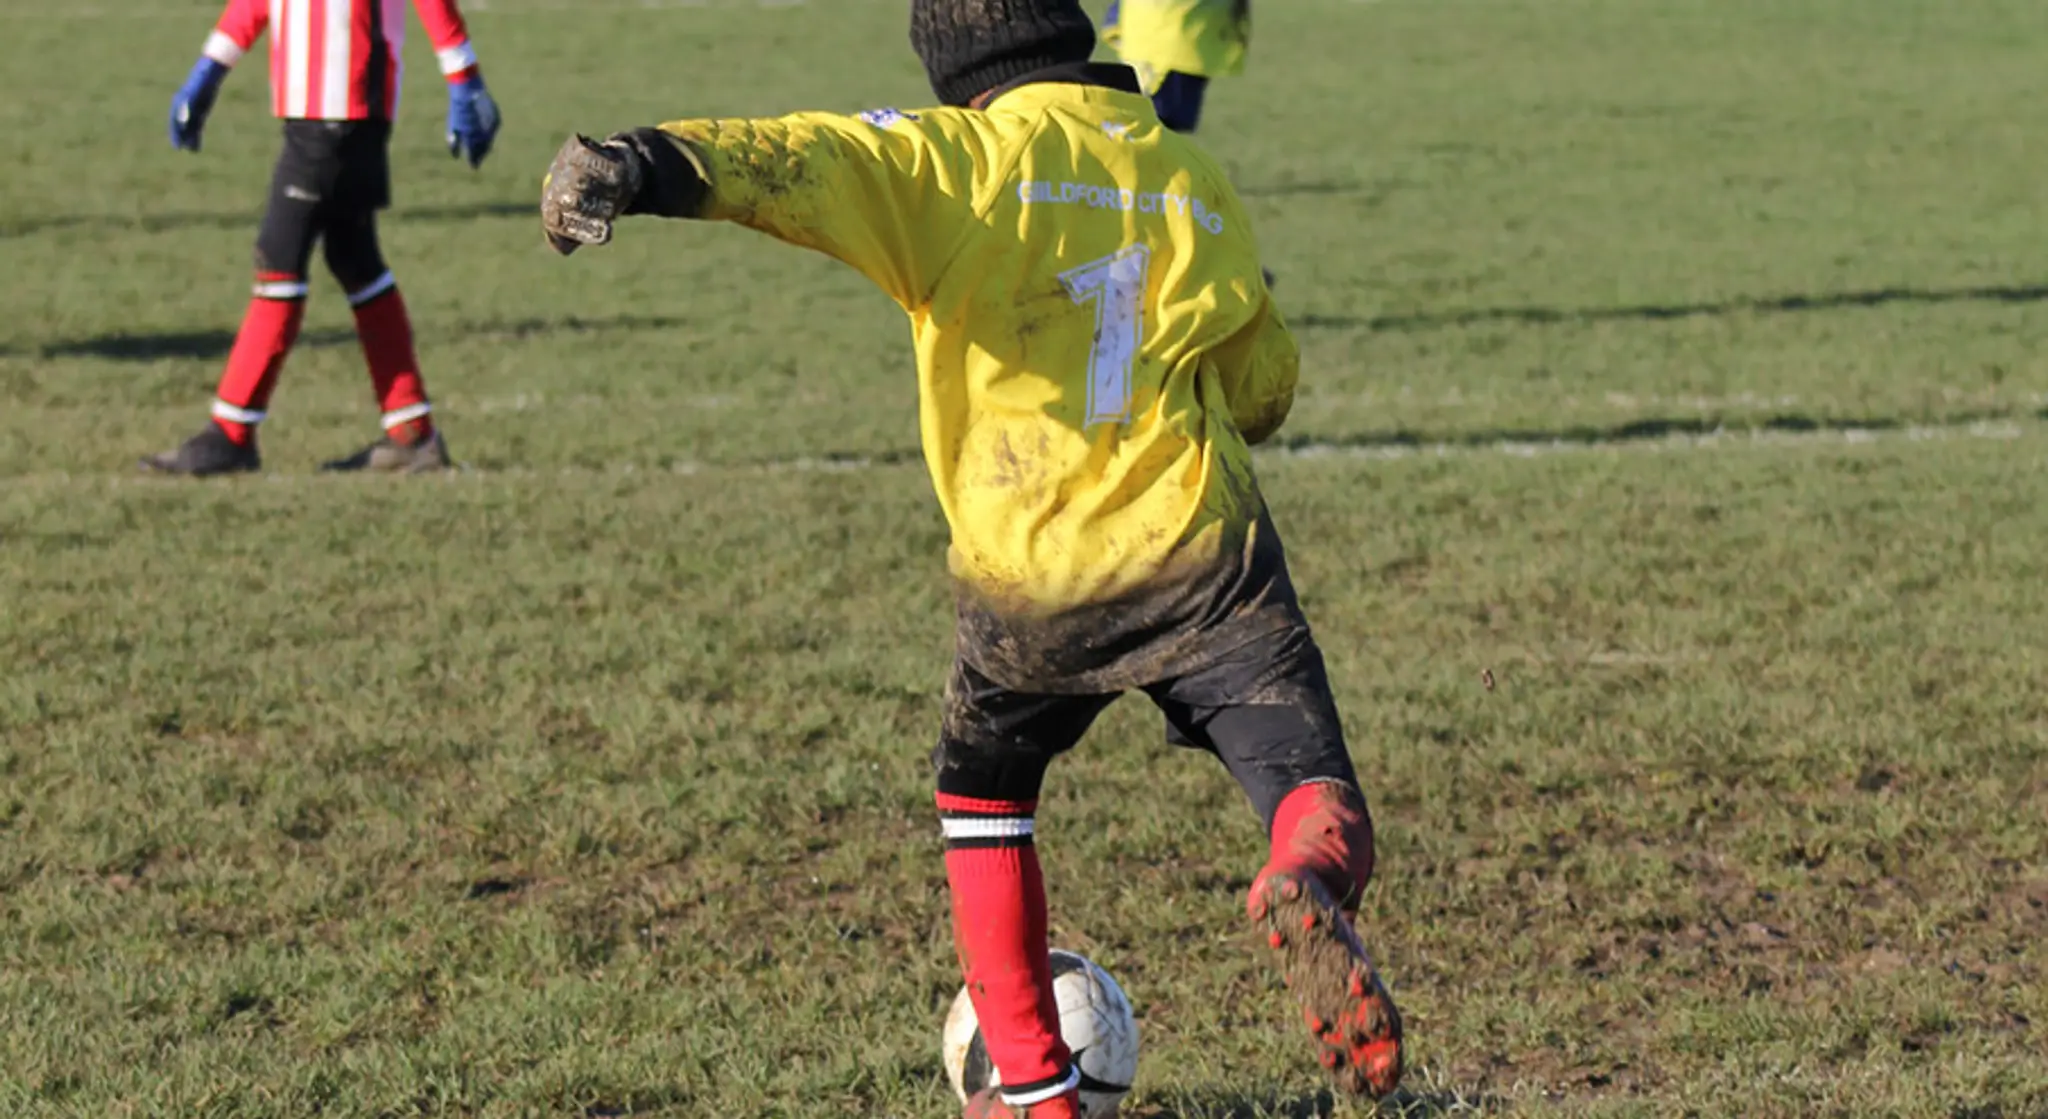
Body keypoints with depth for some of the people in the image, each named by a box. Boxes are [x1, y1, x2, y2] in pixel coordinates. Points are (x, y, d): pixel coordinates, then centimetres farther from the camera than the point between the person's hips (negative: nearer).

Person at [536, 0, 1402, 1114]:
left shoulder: (962, 159, 0)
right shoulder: (1193, 177, 14)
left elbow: (805, 161, -20)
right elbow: (1264, 385, 23)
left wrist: (645, 164, -34)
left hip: (1029, 581, -1)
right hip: (1204, 556, 1)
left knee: (982, 799, 24)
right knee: (1320, 808, 0)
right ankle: (1308, 893, -37)